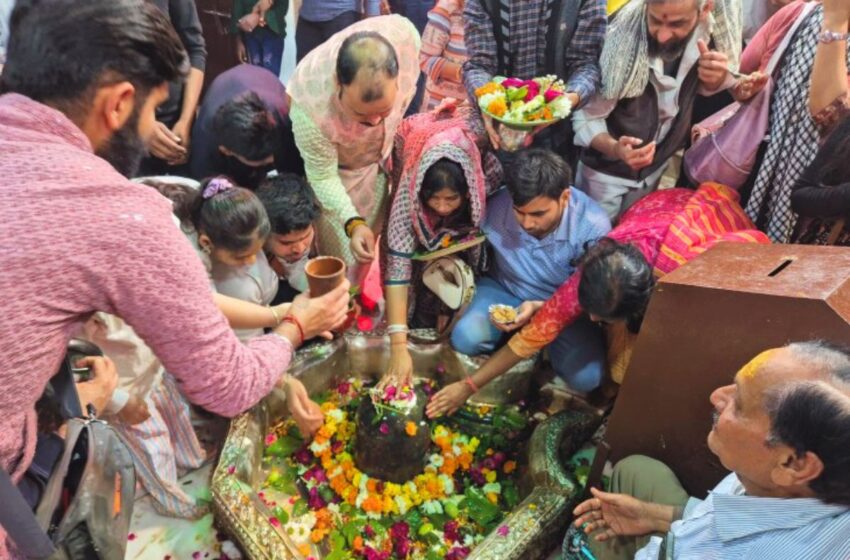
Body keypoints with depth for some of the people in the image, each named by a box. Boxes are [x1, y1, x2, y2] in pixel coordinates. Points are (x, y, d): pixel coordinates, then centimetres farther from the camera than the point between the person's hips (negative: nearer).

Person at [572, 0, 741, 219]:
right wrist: (614, 148, -44)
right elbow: (586, 116, -23)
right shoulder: (620, 38, -31)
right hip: (607, 169, -4)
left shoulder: (713, 28, -19)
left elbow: (705, 88, -1)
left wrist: (716, 77, -26)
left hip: (655, 166, 4)